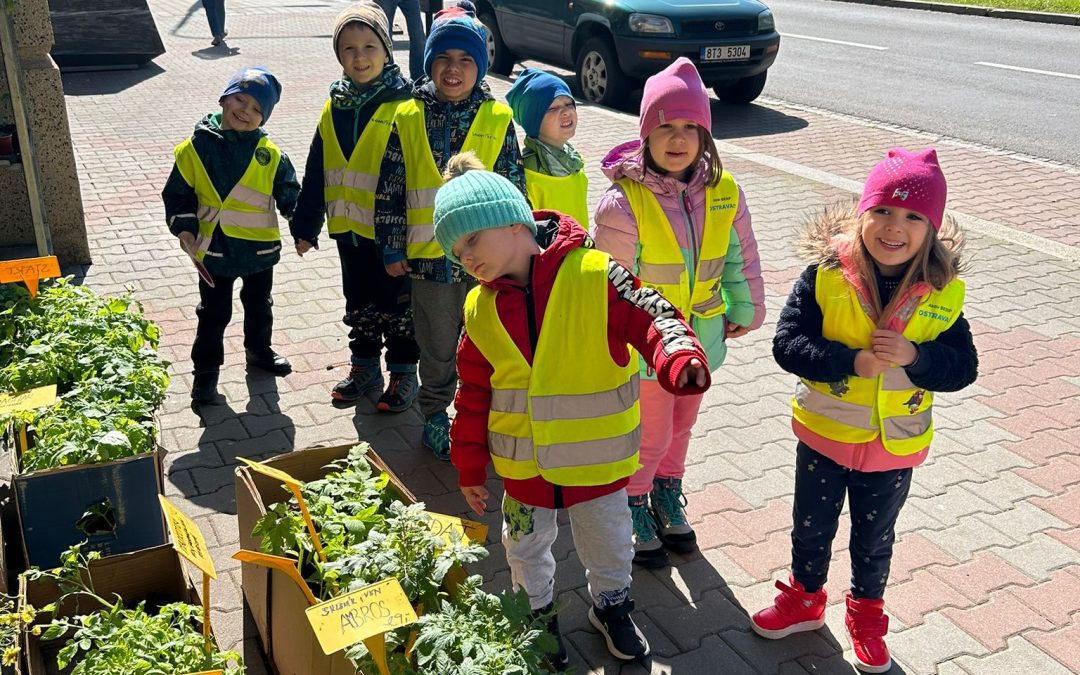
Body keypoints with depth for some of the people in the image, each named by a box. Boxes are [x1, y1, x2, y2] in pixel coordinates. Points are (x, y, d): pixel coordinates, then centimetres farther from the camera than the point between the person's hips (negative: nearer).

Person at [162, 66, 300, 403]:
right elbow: (178, 193, -3)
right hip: (215, 249, -2)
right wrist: (184, 228, -12)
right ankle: (206, 369, 23)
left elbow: (289, 193, 2)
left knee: (259, 307, 22)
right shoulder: (196, 147, -9)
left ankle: (259, 350, 45)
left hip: (261, 247, 2)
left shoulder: (270, 154, -5)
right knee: (213, 314, 10)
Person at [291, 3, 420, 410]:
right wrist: (305, 225, 11)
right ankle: (364, 366, 35)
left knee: (397, 305, 9)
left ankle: (403, 372, 25)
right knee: (358, 303, 19)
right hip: (348, 226, 6)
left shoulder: (403, 103, -12)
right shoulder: (335, 107, 6)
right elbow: (316, 173, 10)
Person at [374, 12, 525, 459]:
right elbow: (390, 190, 2)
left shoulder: (498, 120, -2)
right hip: (428, 255, 1)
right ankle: (435, 416, 33)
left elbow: (513, 190, 1)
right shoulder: (409, 119, -1)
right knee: (437, 346, 15)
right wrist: (392, 248, 0)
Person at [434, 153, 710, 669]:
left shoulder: (595, 277, -19)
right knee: (526, 548, 22)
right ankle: (537, 614, 49)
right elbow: (473, 395, 3)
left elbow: (650, 318, -19)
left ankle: (611, 606, 48)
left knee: (608, 544, 19)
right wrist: (470, 466, 8)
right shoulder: (480, 309, -5)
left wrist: (679, 358, -41)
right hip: (523, 465, 3)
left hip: (595, 457, -3)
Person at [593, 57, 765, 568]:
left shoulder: (724, 192, -8)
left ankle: (668, 493, 48)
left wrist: (746, 312, 14)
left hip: (701, 336, 5)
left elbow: (741, 257, 6)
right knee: (651, 434, 7)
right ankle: (635, 507, 34)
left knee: (681, 424, 22)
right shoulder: (622, 202, -22)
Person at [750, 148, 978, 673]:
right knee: (811, 527, 21)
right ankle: (805, 599, 47)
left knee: (874, 540, 22)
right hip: (824, 434, -1)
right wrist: (852, 361, -33)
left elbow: (963, 368, -10)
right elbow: (787, 342, -21)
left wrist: (914, 355, -29)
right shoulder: (825, 274, -19)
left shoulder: (942, 293, -13)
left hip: (895, 445, 1)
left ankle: (866, 615, 47)